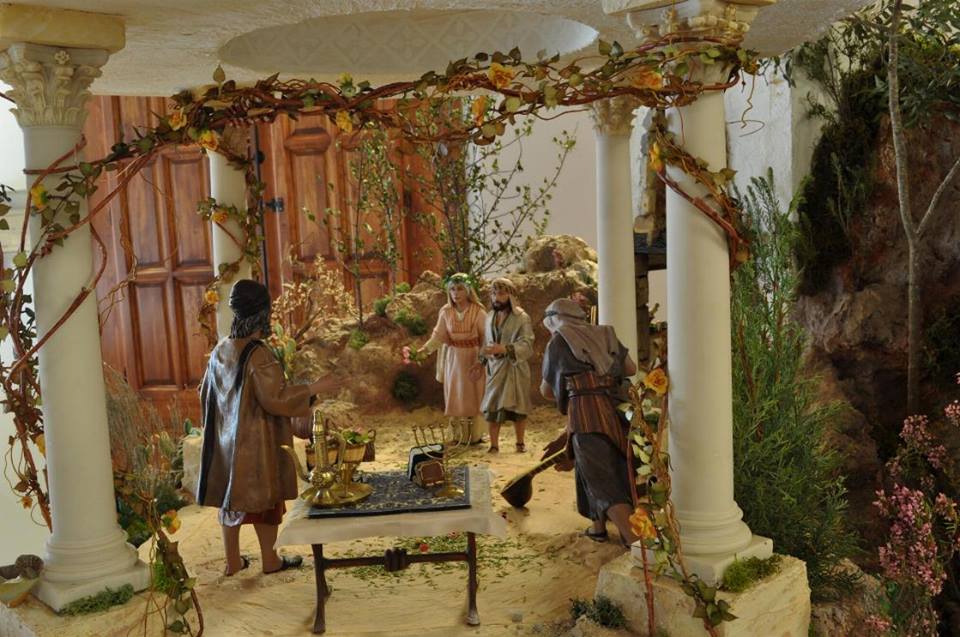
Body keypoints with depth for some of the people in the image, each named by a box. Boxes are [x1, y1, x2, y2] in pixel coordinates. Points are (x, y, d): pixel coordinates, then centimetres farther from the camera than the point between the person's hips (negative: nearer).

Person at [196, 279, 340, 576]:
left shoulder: (220, 351, 1)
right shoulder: (259, 355, -22)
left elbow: (206, 393, 12)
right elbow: (276, 399, -24)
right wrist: (313, 388, -16)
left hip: (227, 440, 7)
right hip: (257, 441, -7)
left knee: (230, 498, 15)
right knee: (264, 498, 8)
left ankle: (233, 561, 25)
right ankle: (270, 560, 20)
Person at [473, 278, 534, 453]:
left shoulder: (522, 318, -11)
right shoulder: (490, 317, 9)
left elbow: (526, 345, -22)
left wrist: (503, 349, -35)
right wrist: (481, 361, 10)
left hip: (515, 368, -4)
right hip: (494, 368, 4)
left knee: (517, 406, 5)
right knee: (491, 407, -1)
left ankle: (520, 443, 21)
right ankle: (494, 446, 6)